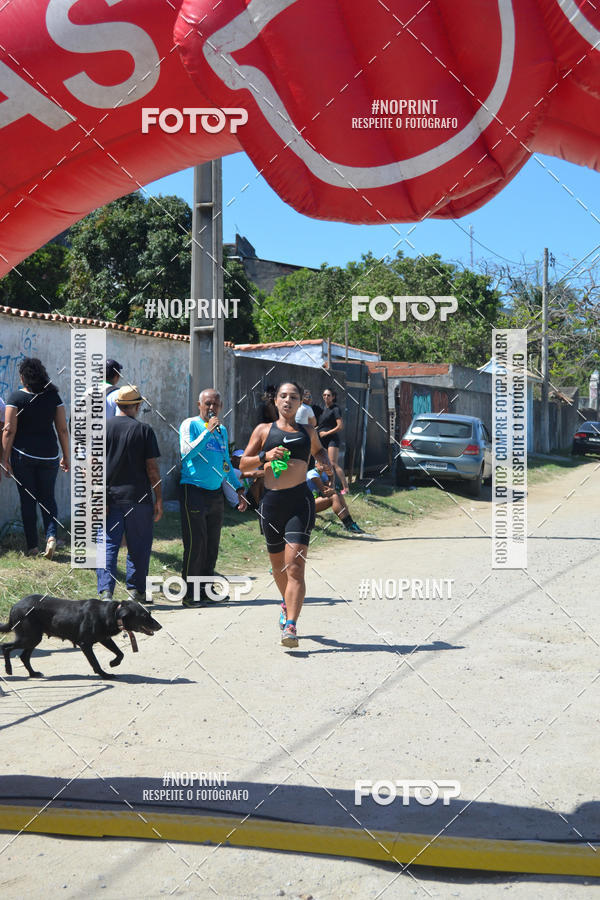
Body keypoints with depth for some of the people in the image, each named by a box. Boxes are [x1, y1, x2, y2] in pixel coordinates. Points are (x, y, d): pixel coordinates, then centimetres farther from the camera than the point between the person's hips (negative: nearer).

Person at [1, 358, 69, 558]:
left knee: (27, 500, 7)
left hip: (22, 455, -2)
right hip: (49, 455, 2)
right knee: (47, 497, 14)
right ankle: (51, 535, -7)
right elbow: (63, 429, 1)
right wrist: (66, 456, 9)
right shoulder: (53, 396, 1)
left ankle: (32, 546, 9)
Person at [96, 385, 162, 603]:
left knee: (108, 545, 3)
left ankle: (105, 590, -8)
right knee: (138, 547, 11)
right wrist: (159, 499, 1)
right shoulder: (144, 430, -3)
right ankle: (136, 591, 18)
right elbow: (152, 468, -4)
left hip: (109, 498, 2)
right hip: (138, 498, -1)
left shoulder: (102, 428, 3)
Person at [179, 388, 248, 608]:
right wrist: (208, 431, -22)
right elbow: (187, 452, -19)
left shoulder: (222, 430, 16)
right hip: (194, 490, -6)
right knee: (195, 543, -8)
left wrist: (238, 489, 21)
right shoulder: (190, 425, -3)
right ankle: (189, 594, -2)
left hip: (216, 492, 7)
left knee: (212, 545, 9)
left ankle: (206, 590, 18)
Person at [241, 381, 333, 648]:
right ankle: (287, 604, 44)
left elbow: (318, 450, 34)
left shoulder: (307, 432, 14)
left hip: (300, 499, -1)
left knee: (294, 566, -14)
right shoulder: (264, 430, 10)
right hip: (271, 500, 2)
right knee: (277, 563, 15)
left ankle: (290, 626, -19)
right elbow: (243, 464, 8)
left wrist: (325, 461, 12)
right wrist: (265, 456, -10)